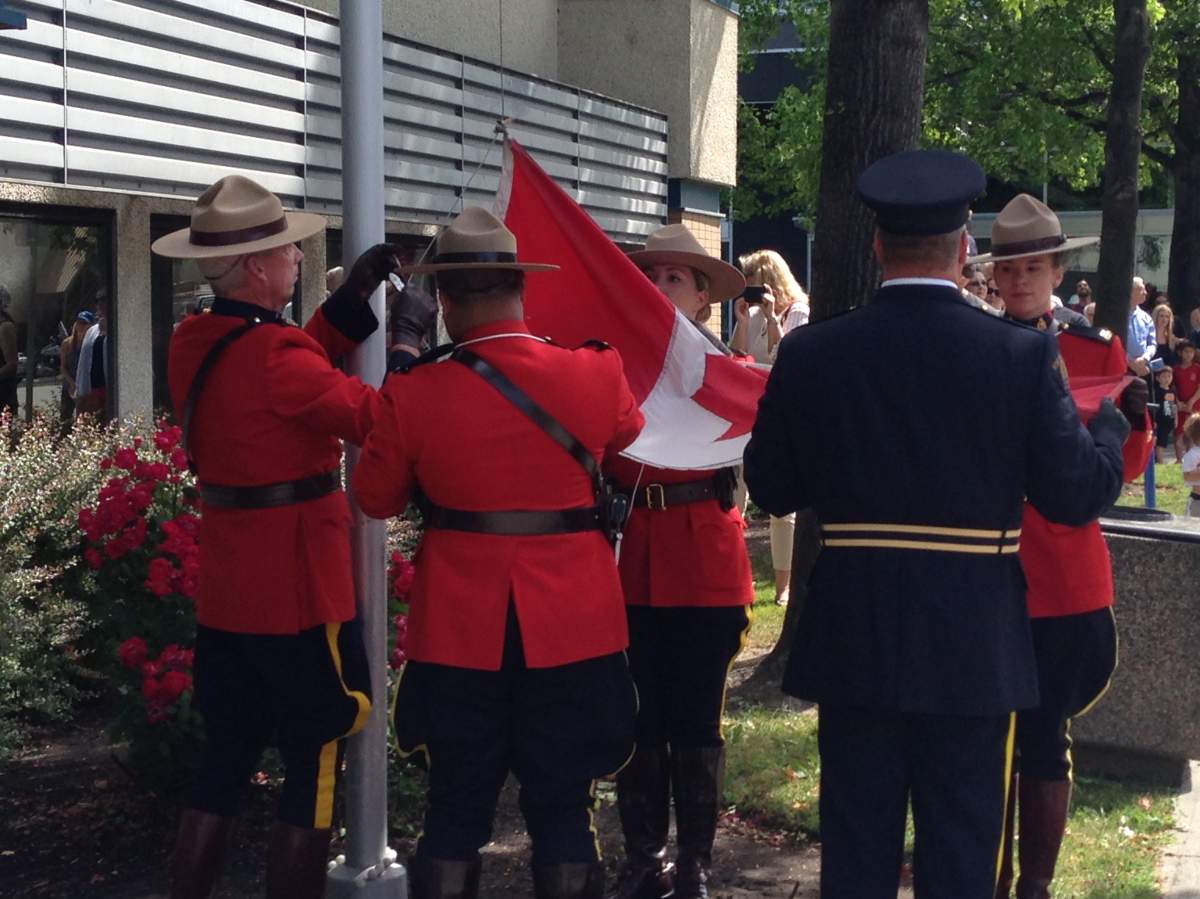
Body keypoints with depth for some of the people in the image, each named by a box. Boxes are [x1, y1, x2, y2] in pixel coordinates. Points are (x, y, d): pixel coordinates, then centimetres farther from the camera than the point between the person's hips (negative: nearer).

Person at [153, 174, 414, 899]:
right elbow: (381, 421, -16)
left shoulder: (192, 344, 3)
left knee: (224, 765, 17)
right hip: (300, 599, -8)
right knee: (314, 772, 5)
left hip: (224, 599, 8)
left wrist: (353, 301, 8)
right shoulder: (272, 352, -22)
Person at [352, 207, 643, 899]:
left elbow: (377, 498, 4)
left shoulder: (414, 394, -11)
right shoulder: (597, 376, -8)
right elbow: (629, 438, 15)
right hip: (570, 625, 0)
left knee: (456, 807, 12)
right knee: (564, 810, 10)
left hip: (460, 630, 0)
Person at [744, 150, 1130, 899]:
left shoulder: (811, 354, -6)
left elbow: (772, 490, 2)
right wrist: (1110, 422, 13)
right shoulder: (1023, 354, -10)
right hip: (974, 641, -1)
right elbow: (1080, 494, -7)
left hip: (853, 638, 2)